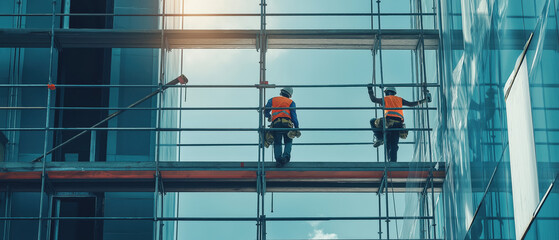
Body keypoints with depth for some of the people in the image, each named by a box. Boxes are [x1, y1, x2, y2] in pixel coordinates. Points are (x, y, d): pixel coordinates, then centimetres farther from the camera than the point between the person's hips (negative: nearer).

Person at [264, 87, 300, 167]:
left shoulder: (272, 100, 21)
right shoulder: (291, 102, 17)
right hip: (287, 123, -1)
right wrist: (297, 127, 6)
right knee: (288, 142, 15)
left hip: (276, 124, 1)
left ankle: (278, 159, -8)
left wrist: (269, 117, 41)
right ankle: (286, 156, -8)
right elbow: (293, 116, 6)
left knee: (277, 143, 9)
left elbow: (266, 112, 19)